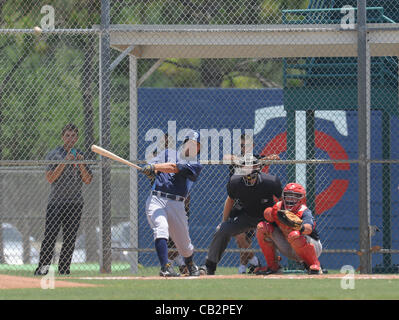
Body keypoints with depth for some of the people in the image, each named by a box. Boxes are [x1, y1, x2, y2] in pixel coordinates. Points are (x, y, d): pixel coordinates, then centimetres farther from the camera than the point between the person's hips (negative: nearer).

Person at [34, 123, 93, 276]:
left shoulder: (80, 155, 14)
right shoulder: (54, 154, 2)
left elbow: (87, 180, 8)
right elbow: (50, 178, -8)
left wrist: (81, 164, -7)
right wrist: (64, 162, -15)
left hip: (75, 204, 4)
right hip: (56, 202, -4)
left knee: (70, 239, 2)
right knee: (50, 236, -13)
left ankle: (64, 270, 7)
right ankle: (42, 268, -14)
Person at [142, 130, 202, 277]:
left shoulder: (196, 165, 9)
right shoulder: (168, 153, 17)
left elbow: (176, 168, -9)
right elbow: (152, 164, 2)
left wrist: (154, 167, -22)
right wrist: (151, 170, -23)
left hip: (177, 205, 1)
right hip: (156, 200, -1)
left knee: (184, 244, 7)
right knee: (161, 228, -29)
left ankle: (190, 264, 40)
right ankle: (165, 267, -36)